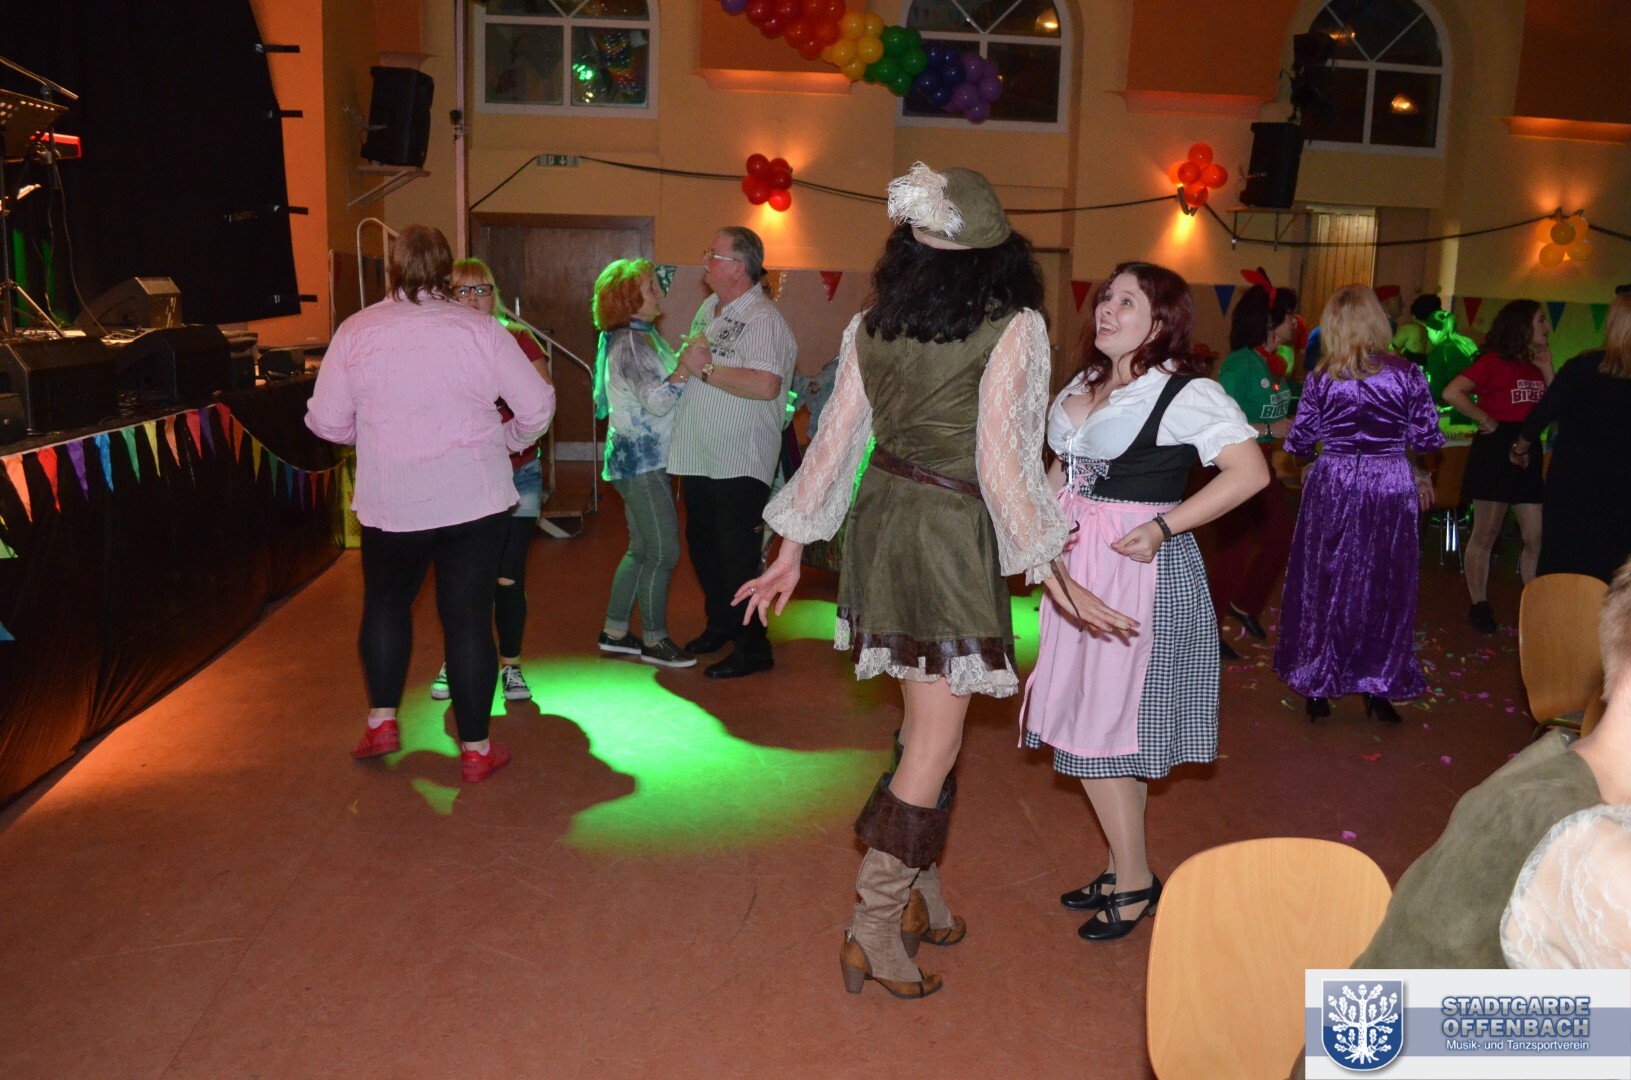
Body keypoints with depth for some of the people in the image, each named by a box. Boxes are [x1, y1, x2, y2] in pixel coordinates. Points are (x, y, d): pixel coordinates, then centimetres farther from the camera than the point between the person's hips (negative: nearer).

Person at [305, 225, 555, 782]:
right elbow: (537, 406, -4)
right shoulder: (481, 329, -6)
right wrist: (506, 440, 16)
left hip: (388, 504, 1)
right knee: (468, 616, 6)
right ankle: (476, 748, 13)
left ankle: (381, 721, 27)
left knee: (385, 602, 24)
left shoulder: (356, 331, -4)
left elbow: (326, 420, 0)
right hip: (475, 500, -1)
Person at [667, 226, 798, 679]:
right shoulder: (710, 308, 12)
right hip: (698, 456, 9)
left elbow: (766, 385, -31)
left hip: (739, 463, -9)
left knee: (738, 556, -2)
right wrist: (686, 358, 4)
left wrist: (706, 369, -23)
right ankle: (721, 624, 38)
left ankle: (752, 648, 10)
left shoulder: (763, 320, -17)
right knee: (702, 546, 20)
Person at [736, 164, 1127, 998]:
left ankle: (921, 896, 31)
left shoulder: (872, 325, 6)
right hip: (952, 535, -7)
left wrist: (791, 550, 14)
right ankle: (874, 931, 8)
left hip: (880, 523, 7)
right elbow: (1004, 461, -15)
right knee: (935, 743, 2)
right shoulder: (1013, 327, -10)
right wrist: (1052, 574, -9)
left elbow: (834, 443, 7)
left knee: (924, 720, 20)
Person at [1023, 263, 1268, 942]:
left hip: (1137, 570, -8)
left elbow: (1250, 471, -18)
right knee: (1100, 724, 13)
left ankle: (1133, 883, 13)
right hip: (1079, 567, 8)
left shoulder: (1186, 392, -11)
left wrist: (1163, 526, -23)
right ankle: (1126, 871, 27)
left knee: (1099, 730, -5)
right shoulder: (1082, 387, 13)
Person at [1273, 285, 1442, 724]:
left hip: (1331, 489, 0)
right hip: (1392, 489, 0)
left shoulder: (1321, 378, -5)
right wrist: (1422, 476, 18)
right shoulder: (1407, 374, -4)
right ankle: (1379, 687, 17)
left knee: (1323, 585, 10)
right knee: (1384, 587, 11)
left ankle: (1317, 686, 16)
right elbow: (1427, 440, -2)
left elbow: (1300, 442, -1)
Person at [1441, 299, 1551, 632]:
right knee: (1485, 534, 1)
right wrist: (1486, 421, -15)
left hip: (1527, 452, 7)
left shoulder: (1535, 366, 13)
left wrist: (1547, 371, 2)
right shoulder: (1494, 361, -8)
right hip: (1495, 451, -7)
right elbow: (1452, 393, -21)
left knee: (1536, 536, 5)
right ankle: (1479, 606, 9)